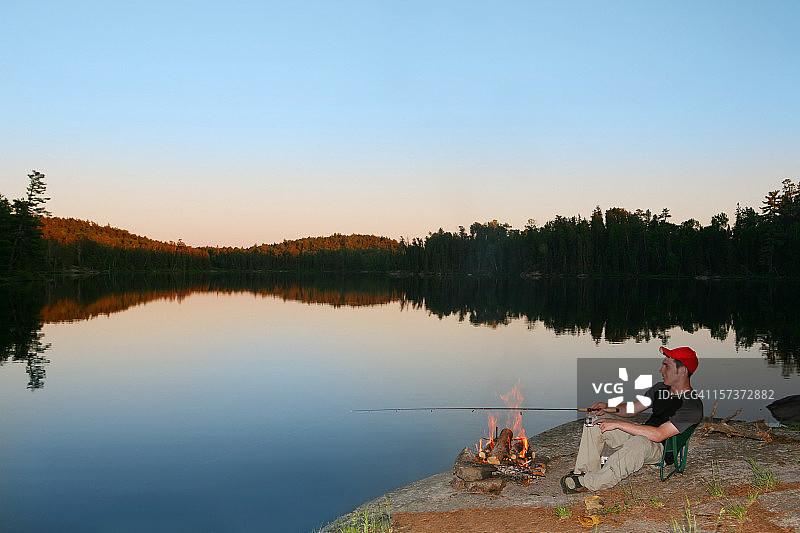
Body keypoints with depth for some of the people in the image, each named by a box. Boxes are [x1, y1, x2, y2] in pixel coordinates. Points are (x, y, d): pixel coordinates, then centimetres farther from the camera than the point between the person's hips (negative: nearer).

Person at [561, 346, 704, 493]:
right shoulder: (660, 388, 8)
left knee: (639, 443, -43)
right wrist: (607, 407, -2)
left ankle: (589, 482, -37)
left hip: (661, 449, -9)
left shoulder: (693, 406, -20)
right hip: (639, 434, 9)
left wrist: (618, 424, -27)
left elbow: (658, 435, -29)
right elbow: (632, 409, 19)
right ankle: (583, 472, -11)